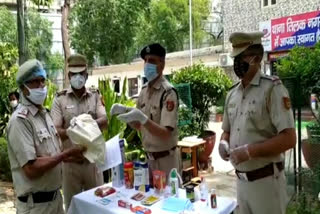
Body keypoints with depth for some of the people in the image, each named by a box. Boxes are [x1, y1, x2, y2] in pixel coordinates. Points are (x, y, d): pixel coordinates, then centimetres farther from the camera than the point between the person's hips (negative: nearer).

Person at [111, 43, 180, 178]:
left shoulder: (168, 92, -18)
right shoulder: (144, 90, 4)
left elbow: (166, 134, -22)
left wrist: (142, 118, -33)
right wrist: (125, 111, -5)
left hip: (165, 160, -6)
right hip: (149, 158, 7)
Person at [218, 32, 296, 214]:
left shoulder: (272, 89, -13)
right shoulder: (232, 94, 7)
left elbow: (288, 139, -18)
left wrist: (249, 151, -23)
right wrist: (224, 143, -5)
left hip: (265, 180, -6)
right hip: (241, 180, 6)